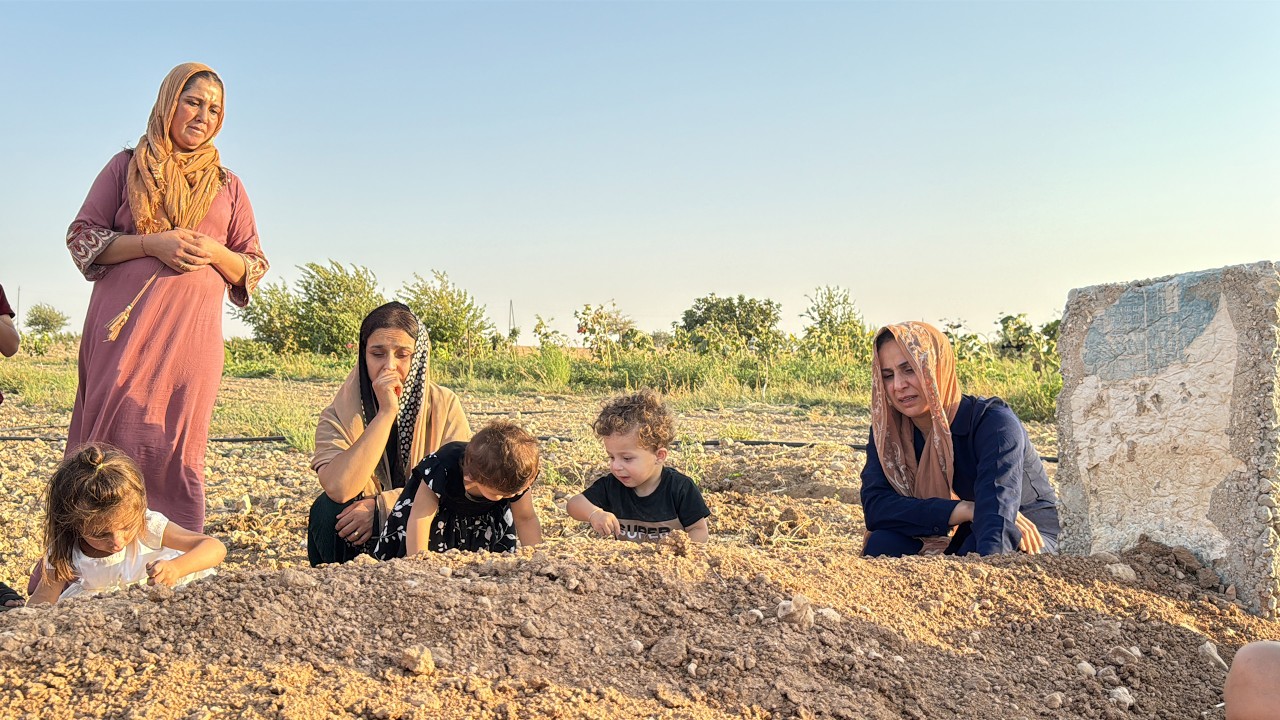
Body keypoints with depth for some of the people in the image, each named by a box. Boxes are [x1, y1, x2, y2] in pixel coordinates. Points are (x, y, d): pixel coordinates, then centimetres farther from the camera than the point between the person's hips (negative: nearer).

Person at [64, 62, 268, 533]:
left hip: (192, 332, 1)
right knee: (116, 436, -6)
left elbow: (254, 267, 15)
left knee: (177, 445, -2)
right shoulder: (127, 167, 12)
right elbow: (81, 238, 6)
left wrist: (213, 251, -6)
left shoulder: (227, 184, 17)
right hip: (123, 325, -1)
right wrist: (151, 243, -9)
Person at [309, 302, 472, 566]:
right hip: (357, 548, 0)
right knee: (327, 509, -28)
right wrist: (386, 412, -27)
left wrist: (383, 506, -24)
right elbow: (338, 489, -28)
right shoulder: (339, 415, -8)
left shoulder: (444, 406, -5)